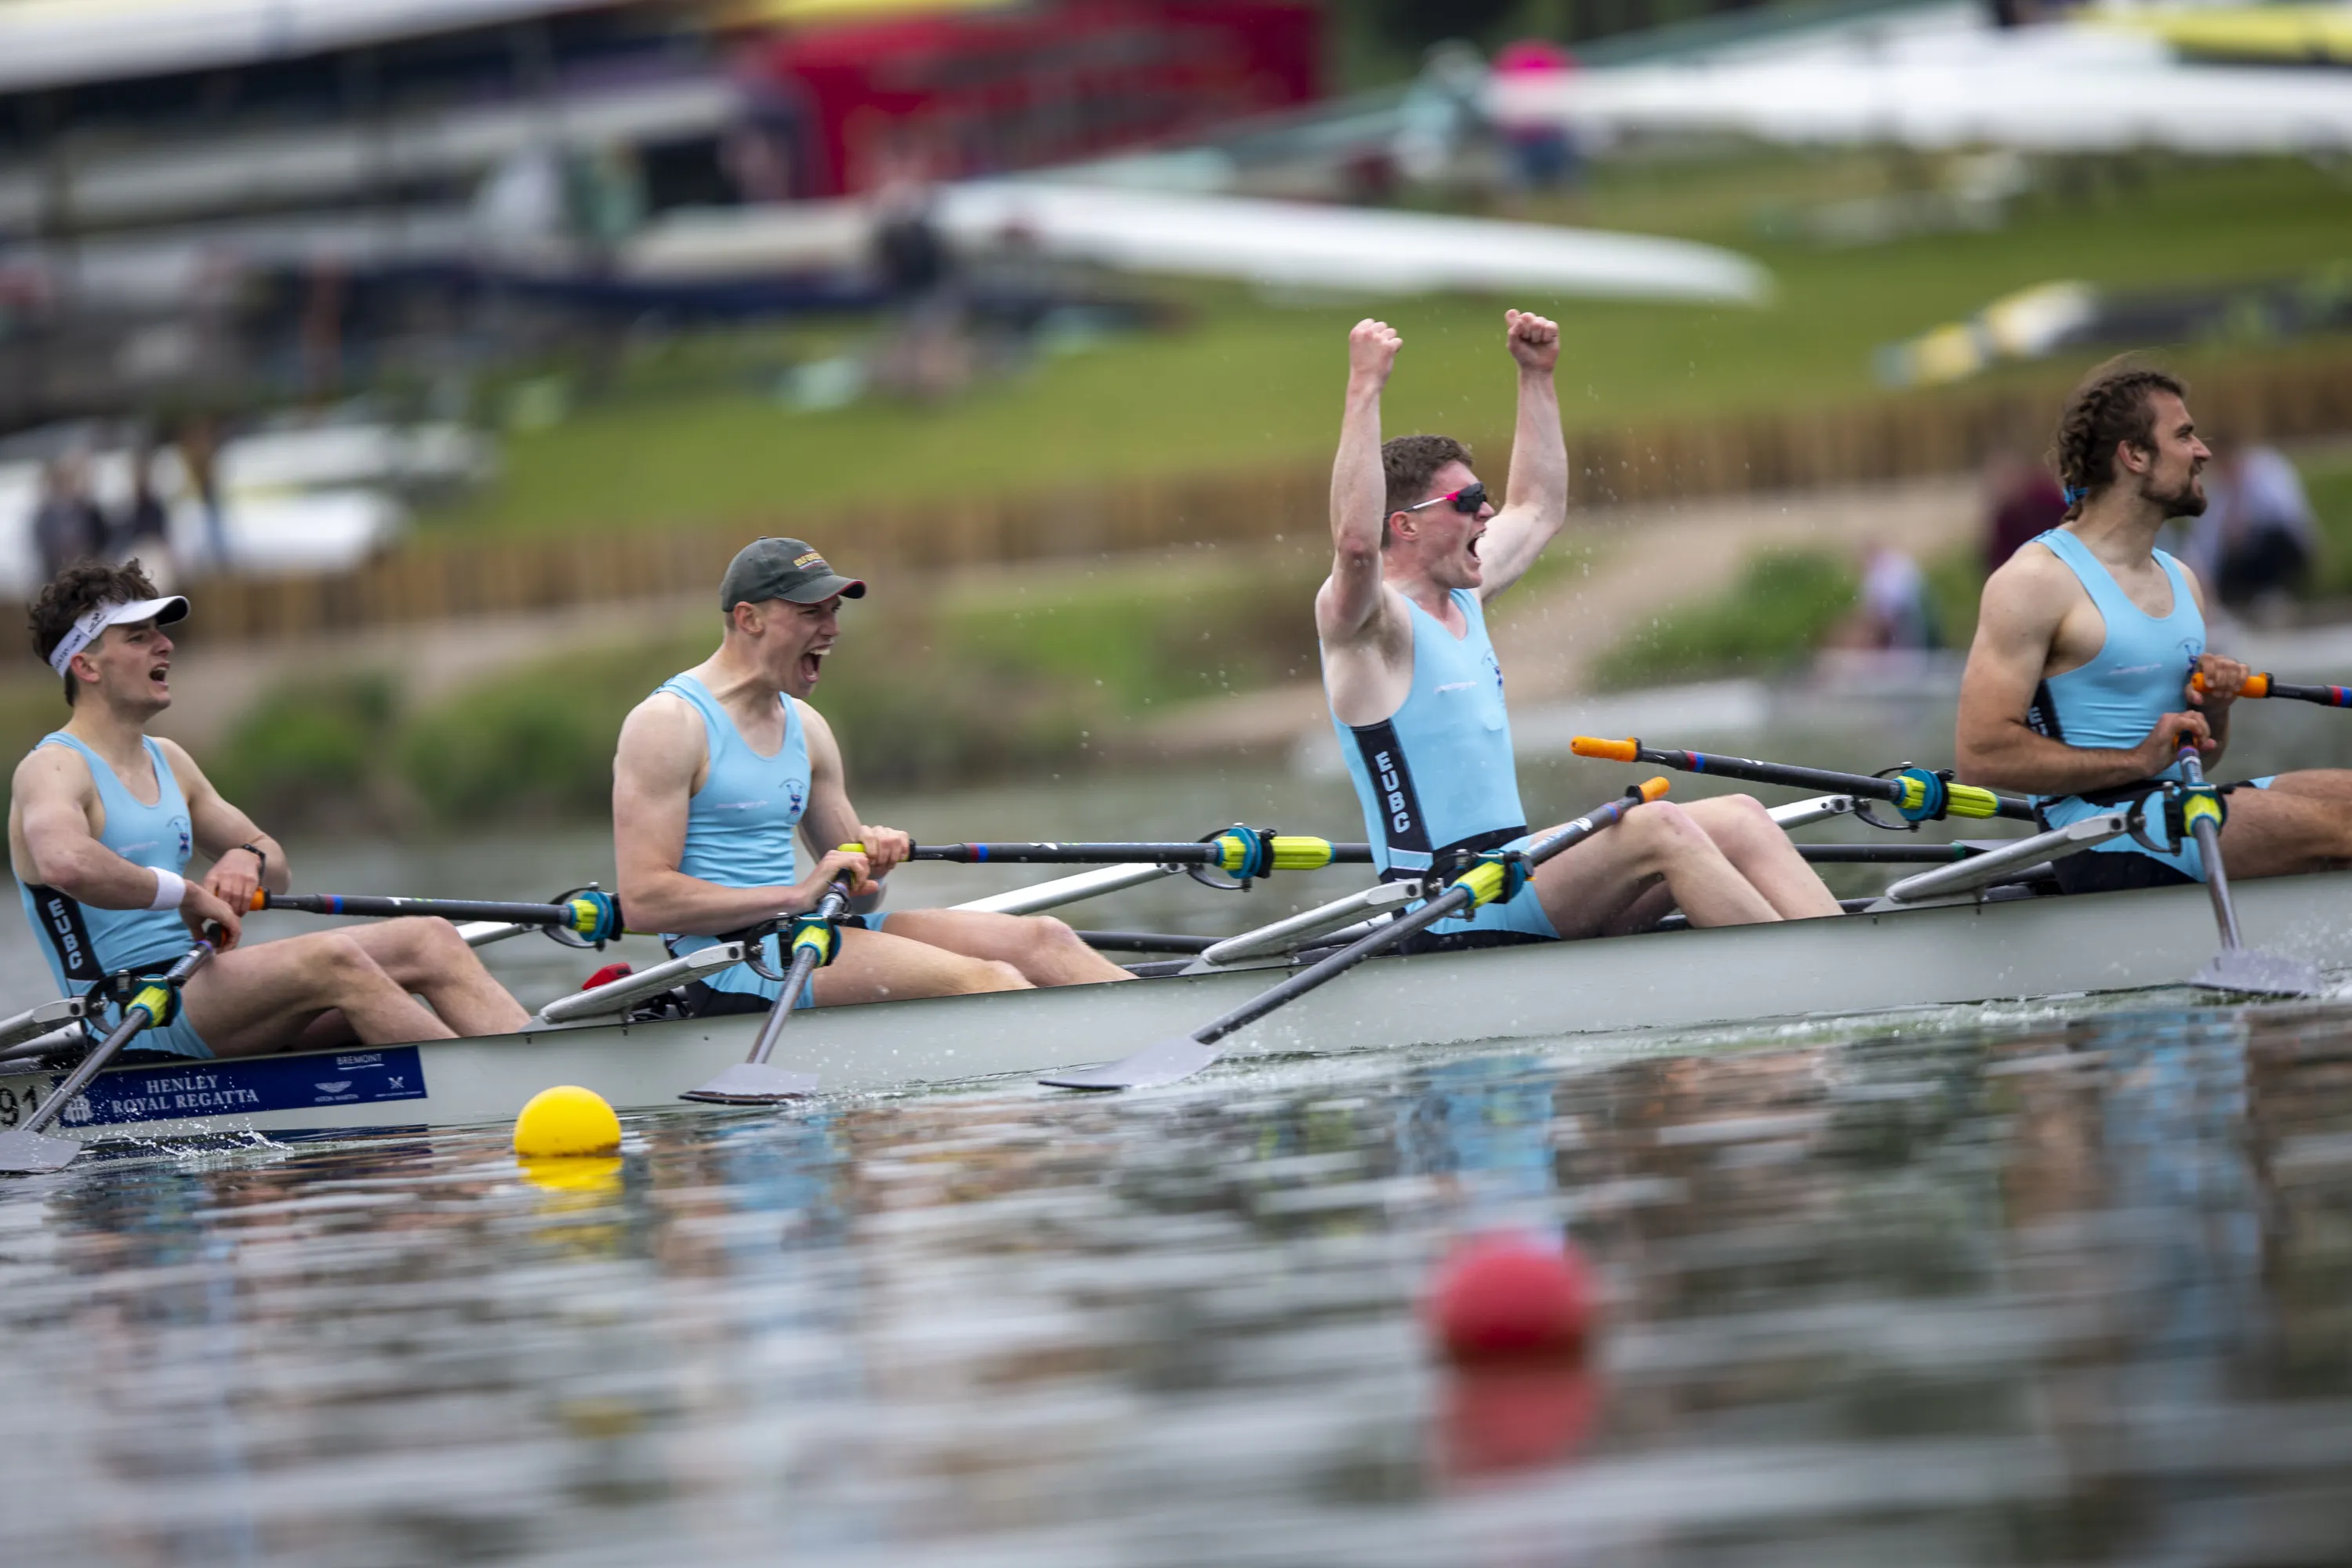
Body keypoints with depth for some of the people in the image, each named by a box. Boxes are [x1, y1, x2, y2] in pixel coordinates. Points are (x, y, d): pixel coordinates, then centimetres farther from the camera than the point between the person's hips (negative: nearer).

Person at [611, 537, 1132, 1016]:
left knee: (1041, 940, -5)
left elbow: (847, 884, 22)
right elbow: (643, 898, -18)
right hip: (728, 965, -9)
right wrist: (795, 895, -20)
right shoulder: (669, 725, -9)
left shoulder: (805, 727, 17)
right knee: (981, 978, -24)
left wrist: (872, 857, -4)